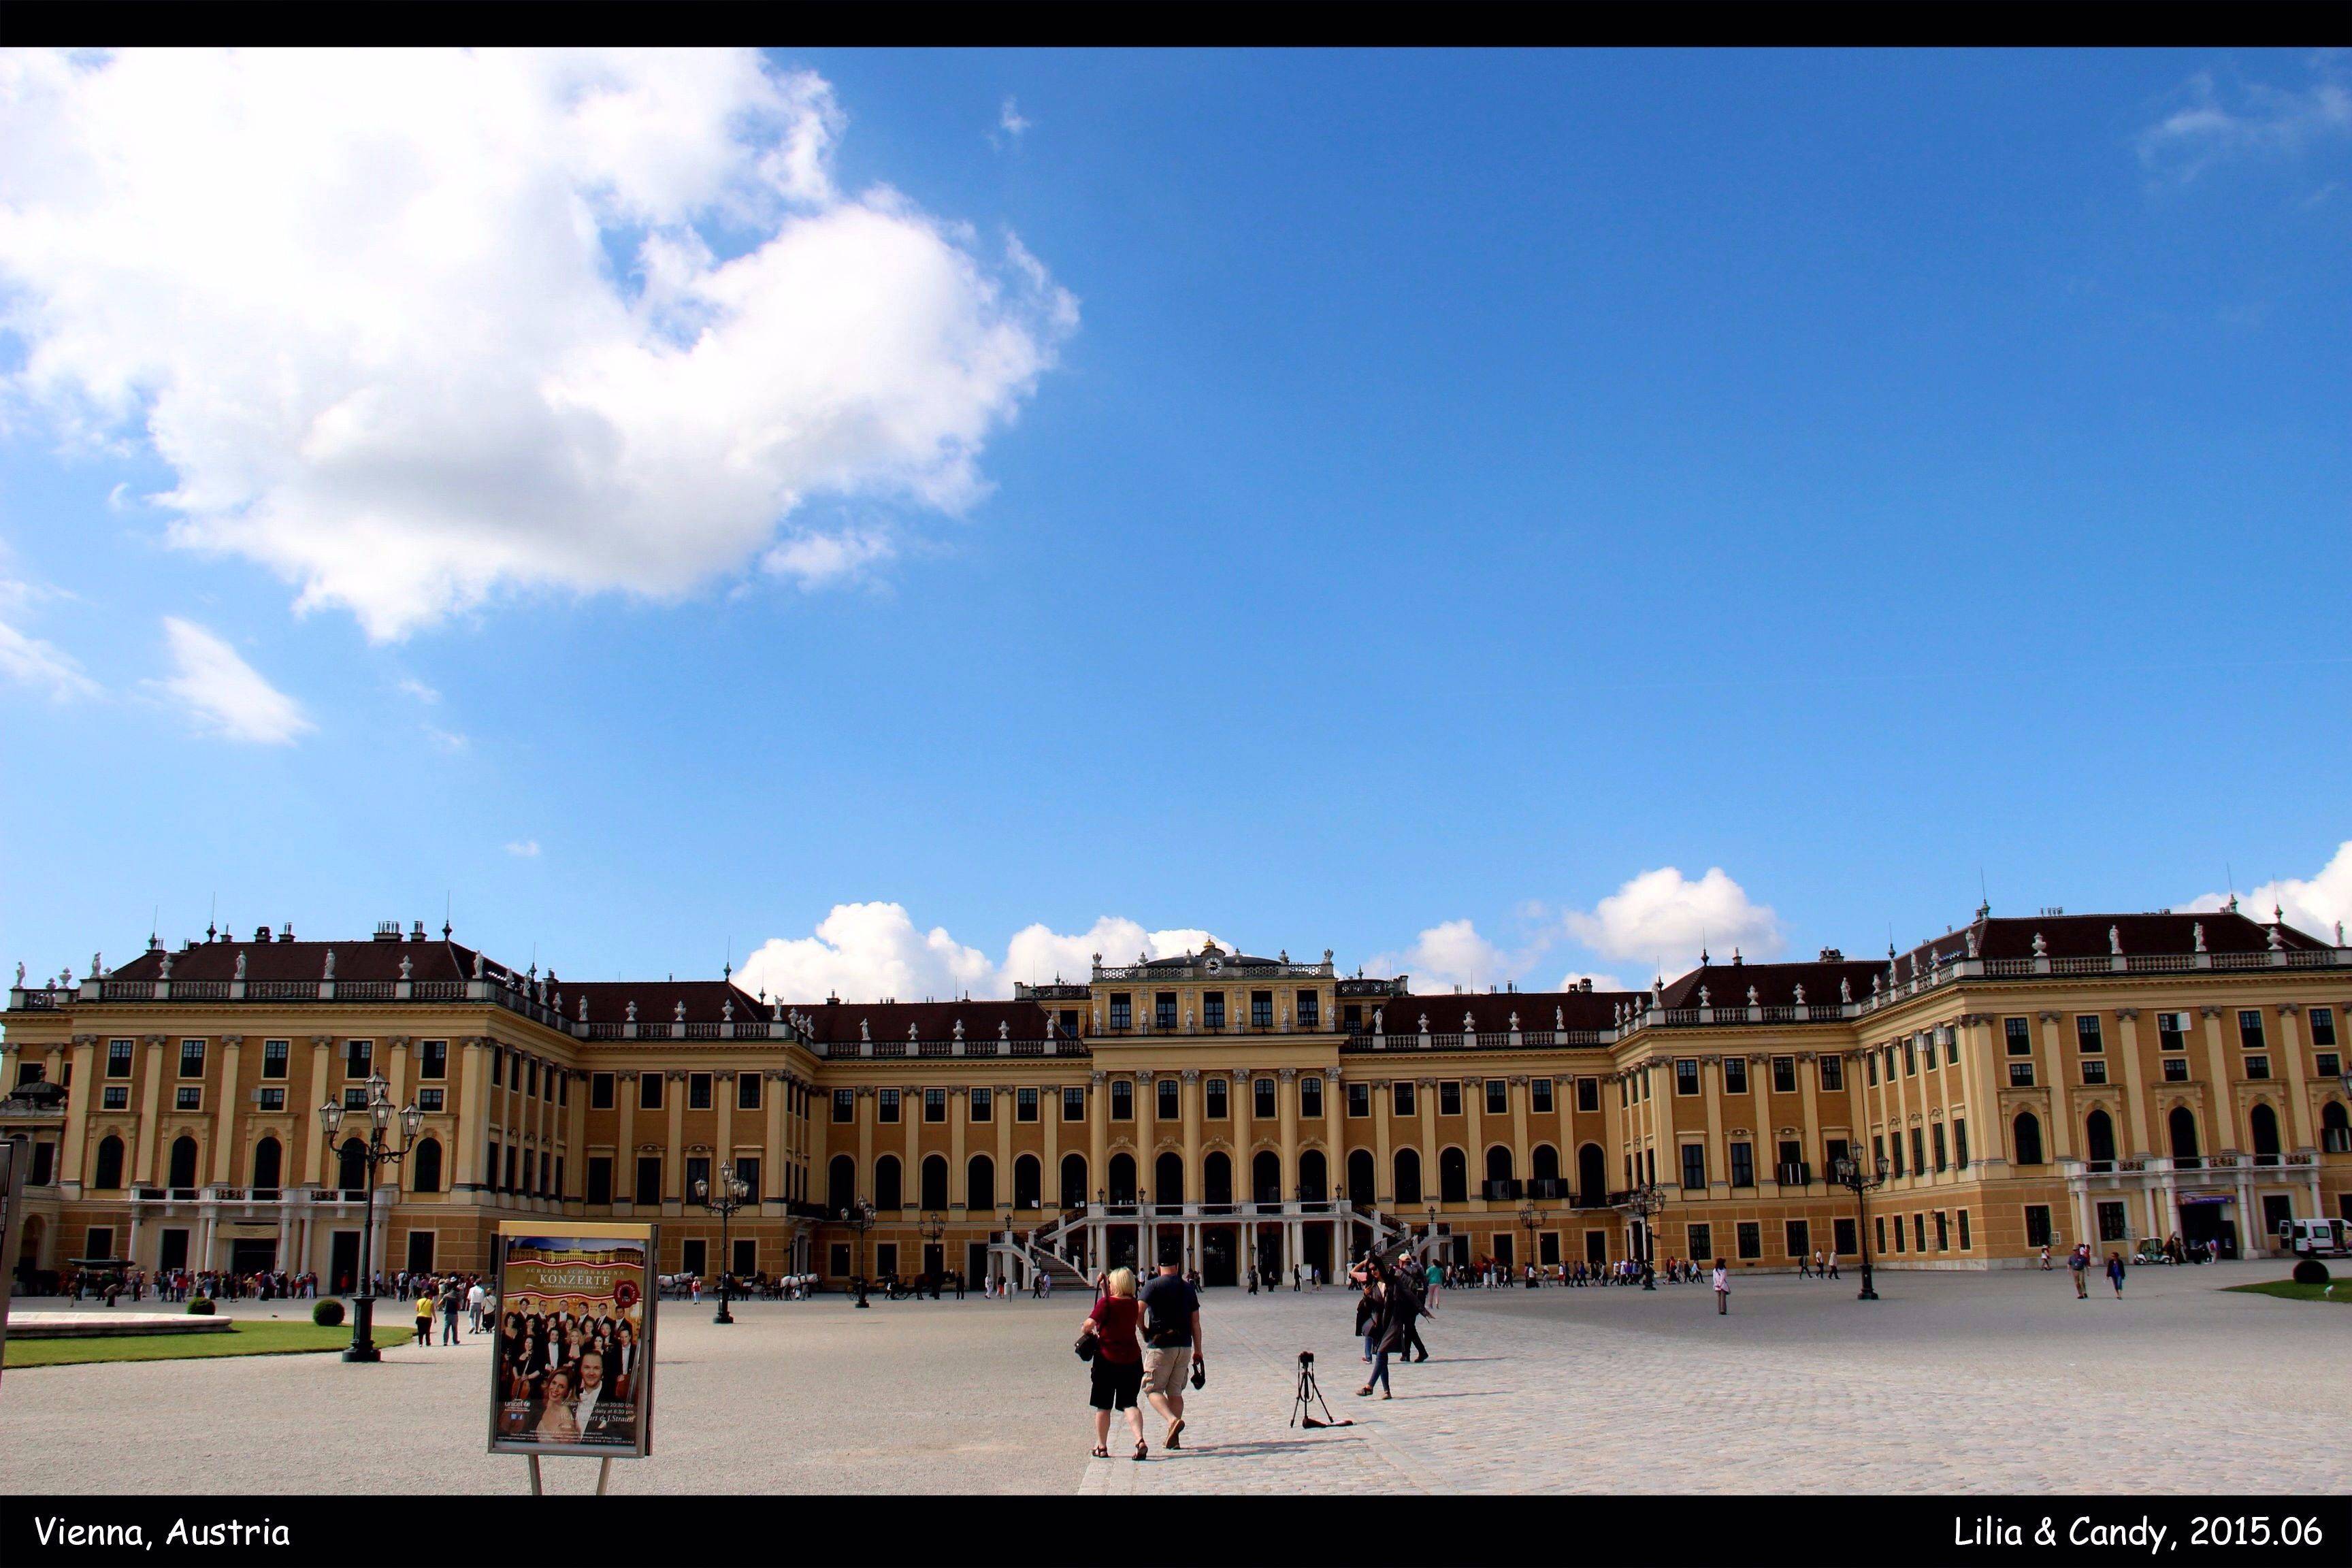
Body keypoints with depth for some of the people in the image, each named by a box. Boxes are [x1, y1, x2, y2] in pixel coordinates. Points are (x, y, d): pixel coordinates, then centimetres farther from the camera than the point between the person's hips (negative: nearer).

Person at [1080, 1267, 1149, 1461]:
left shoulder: (1106, 1303, -14)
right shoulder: (1134, 1304, 5)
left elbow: (1089, 1324, -24)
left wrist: (1084, 1329, -3)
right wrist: (1103, 1288, 23)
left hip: (1107, 1359, -4)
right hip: (1132, 1359, 4)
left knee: (1103, 1406, 10)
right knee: (1129, 1403, 6)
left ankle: (1101, 1447, 19)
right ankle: (1140, 1440, -16)